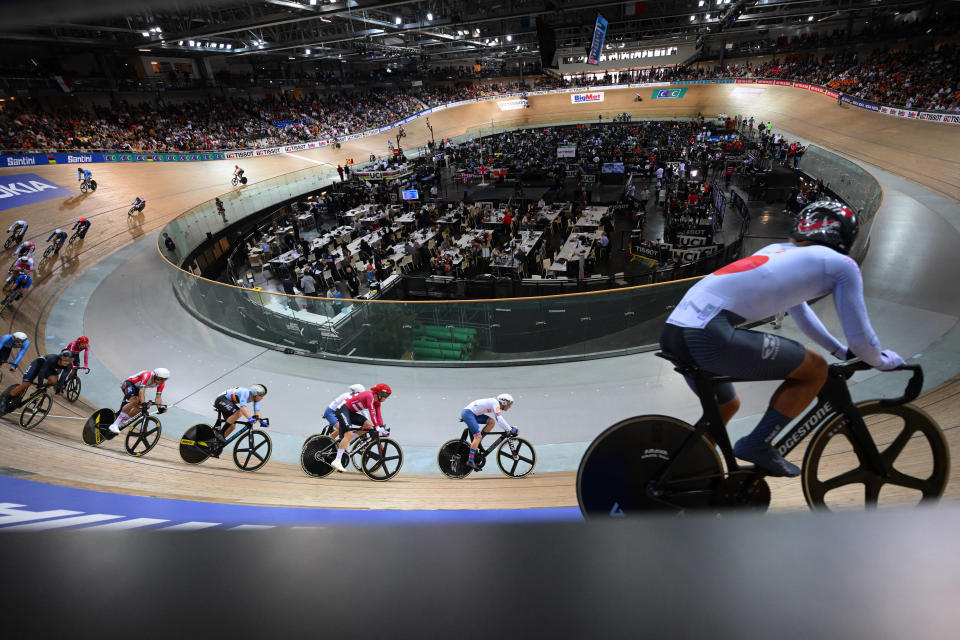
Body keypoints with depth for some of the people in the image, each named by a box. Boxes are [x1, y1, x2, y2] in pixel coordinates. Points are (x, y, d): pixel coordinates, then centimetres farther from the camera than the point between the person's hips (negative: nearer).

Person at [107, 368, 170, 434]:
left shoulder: (161, 383, -16)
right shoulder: (147, 375, -35)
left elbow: (158, 396, -15)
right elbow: (142, 391, -44)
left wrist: (160, 407, -29)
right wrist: (143, 403, -55)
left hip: (136, 388, 7)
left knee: (140, 407, -11)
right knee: (135, 401, -31)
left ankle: (122, 422, 10)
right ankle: (114, 425, -27)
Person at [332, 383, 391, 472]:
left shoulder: (377, 402, 6)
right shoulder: (370, 395, -22)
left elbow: (378, 415, 3)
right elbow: (372, 413, -29)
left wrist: (383, 428, -7)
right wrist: (377, 427, -32)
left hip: (351, 412, 9)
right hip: (344, 409, -9)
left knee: (368, 425, -7)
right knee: (349, 434, -22)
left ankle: (344, 442, 0)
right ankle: (337, 461, -23)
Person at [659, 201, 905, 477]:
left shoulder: (778, 250, 32)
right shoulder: (842, 264, 12)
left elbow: (800, 312, 45)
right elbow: (859, 337, 16)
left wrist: (842, 351, 56)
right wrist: (884, 361, 38)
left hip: (675, 327, 8)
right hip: (710, 333, -8)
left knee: (727, 405, 31)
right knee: (816, 368, 11)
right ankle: (757, 446, 9)